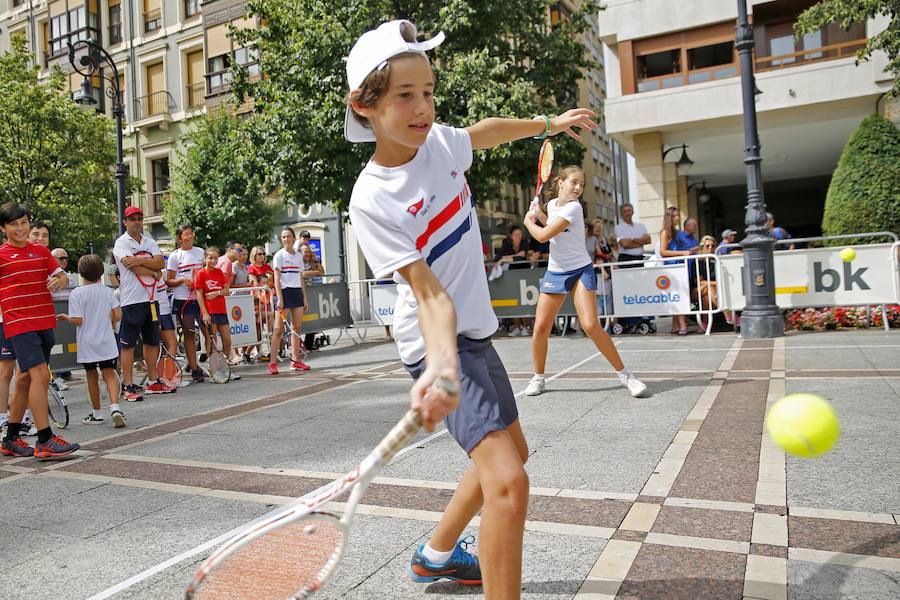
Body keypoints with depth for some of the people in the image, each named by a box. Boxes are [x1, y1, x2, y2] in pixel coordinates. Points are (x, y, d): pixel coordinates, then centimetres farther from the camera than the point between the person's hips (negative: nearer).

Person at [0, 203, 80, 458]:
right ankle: (45, 441, -13)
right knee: (40, 374, -16)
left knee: (26, 379, 12)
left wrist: (59, 281, -8)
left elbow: (62, 275, 12)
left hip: (45, 322, 6)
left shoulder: (41, 251, 14)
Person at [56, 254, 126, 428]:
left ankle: (97, 414, 22)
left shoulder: (77, 293, -10)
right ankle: (115, 408, -17)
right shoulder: (108, 291, -1)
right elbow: (118, 316, -5)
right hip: (107, 342, 1)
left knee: (92, 376, 12)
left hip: (87, 344, -1)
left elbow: (78, 320, -14)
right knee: (109, 374, 4)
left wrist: (65, 317, 6)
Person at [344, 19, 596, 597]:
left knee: (511, 451, 23)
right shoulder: (372, 201, -22)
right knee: (507, 481, -23)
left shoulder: (439, 141, -3)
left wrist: (549, 122, 31)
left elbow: (484, 131, 20)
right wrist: (442, 366, -44)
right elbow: (430, 293, -28)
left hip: (475, 332, 9)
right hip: (443, 342, -8)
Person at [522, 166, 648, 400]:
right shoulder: (552, 204, 7)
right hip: (555, 273, 6)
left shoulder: (573, 207, -16)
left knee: (591, 326, -19)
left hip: (580, 271, -6)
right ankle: (538, 378, 18)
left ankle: (625, 374, -4)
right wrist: (539, 214, 13)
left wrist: (529, 221, 0)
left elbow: (543, 236, -19)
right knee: (540, 328, -1)